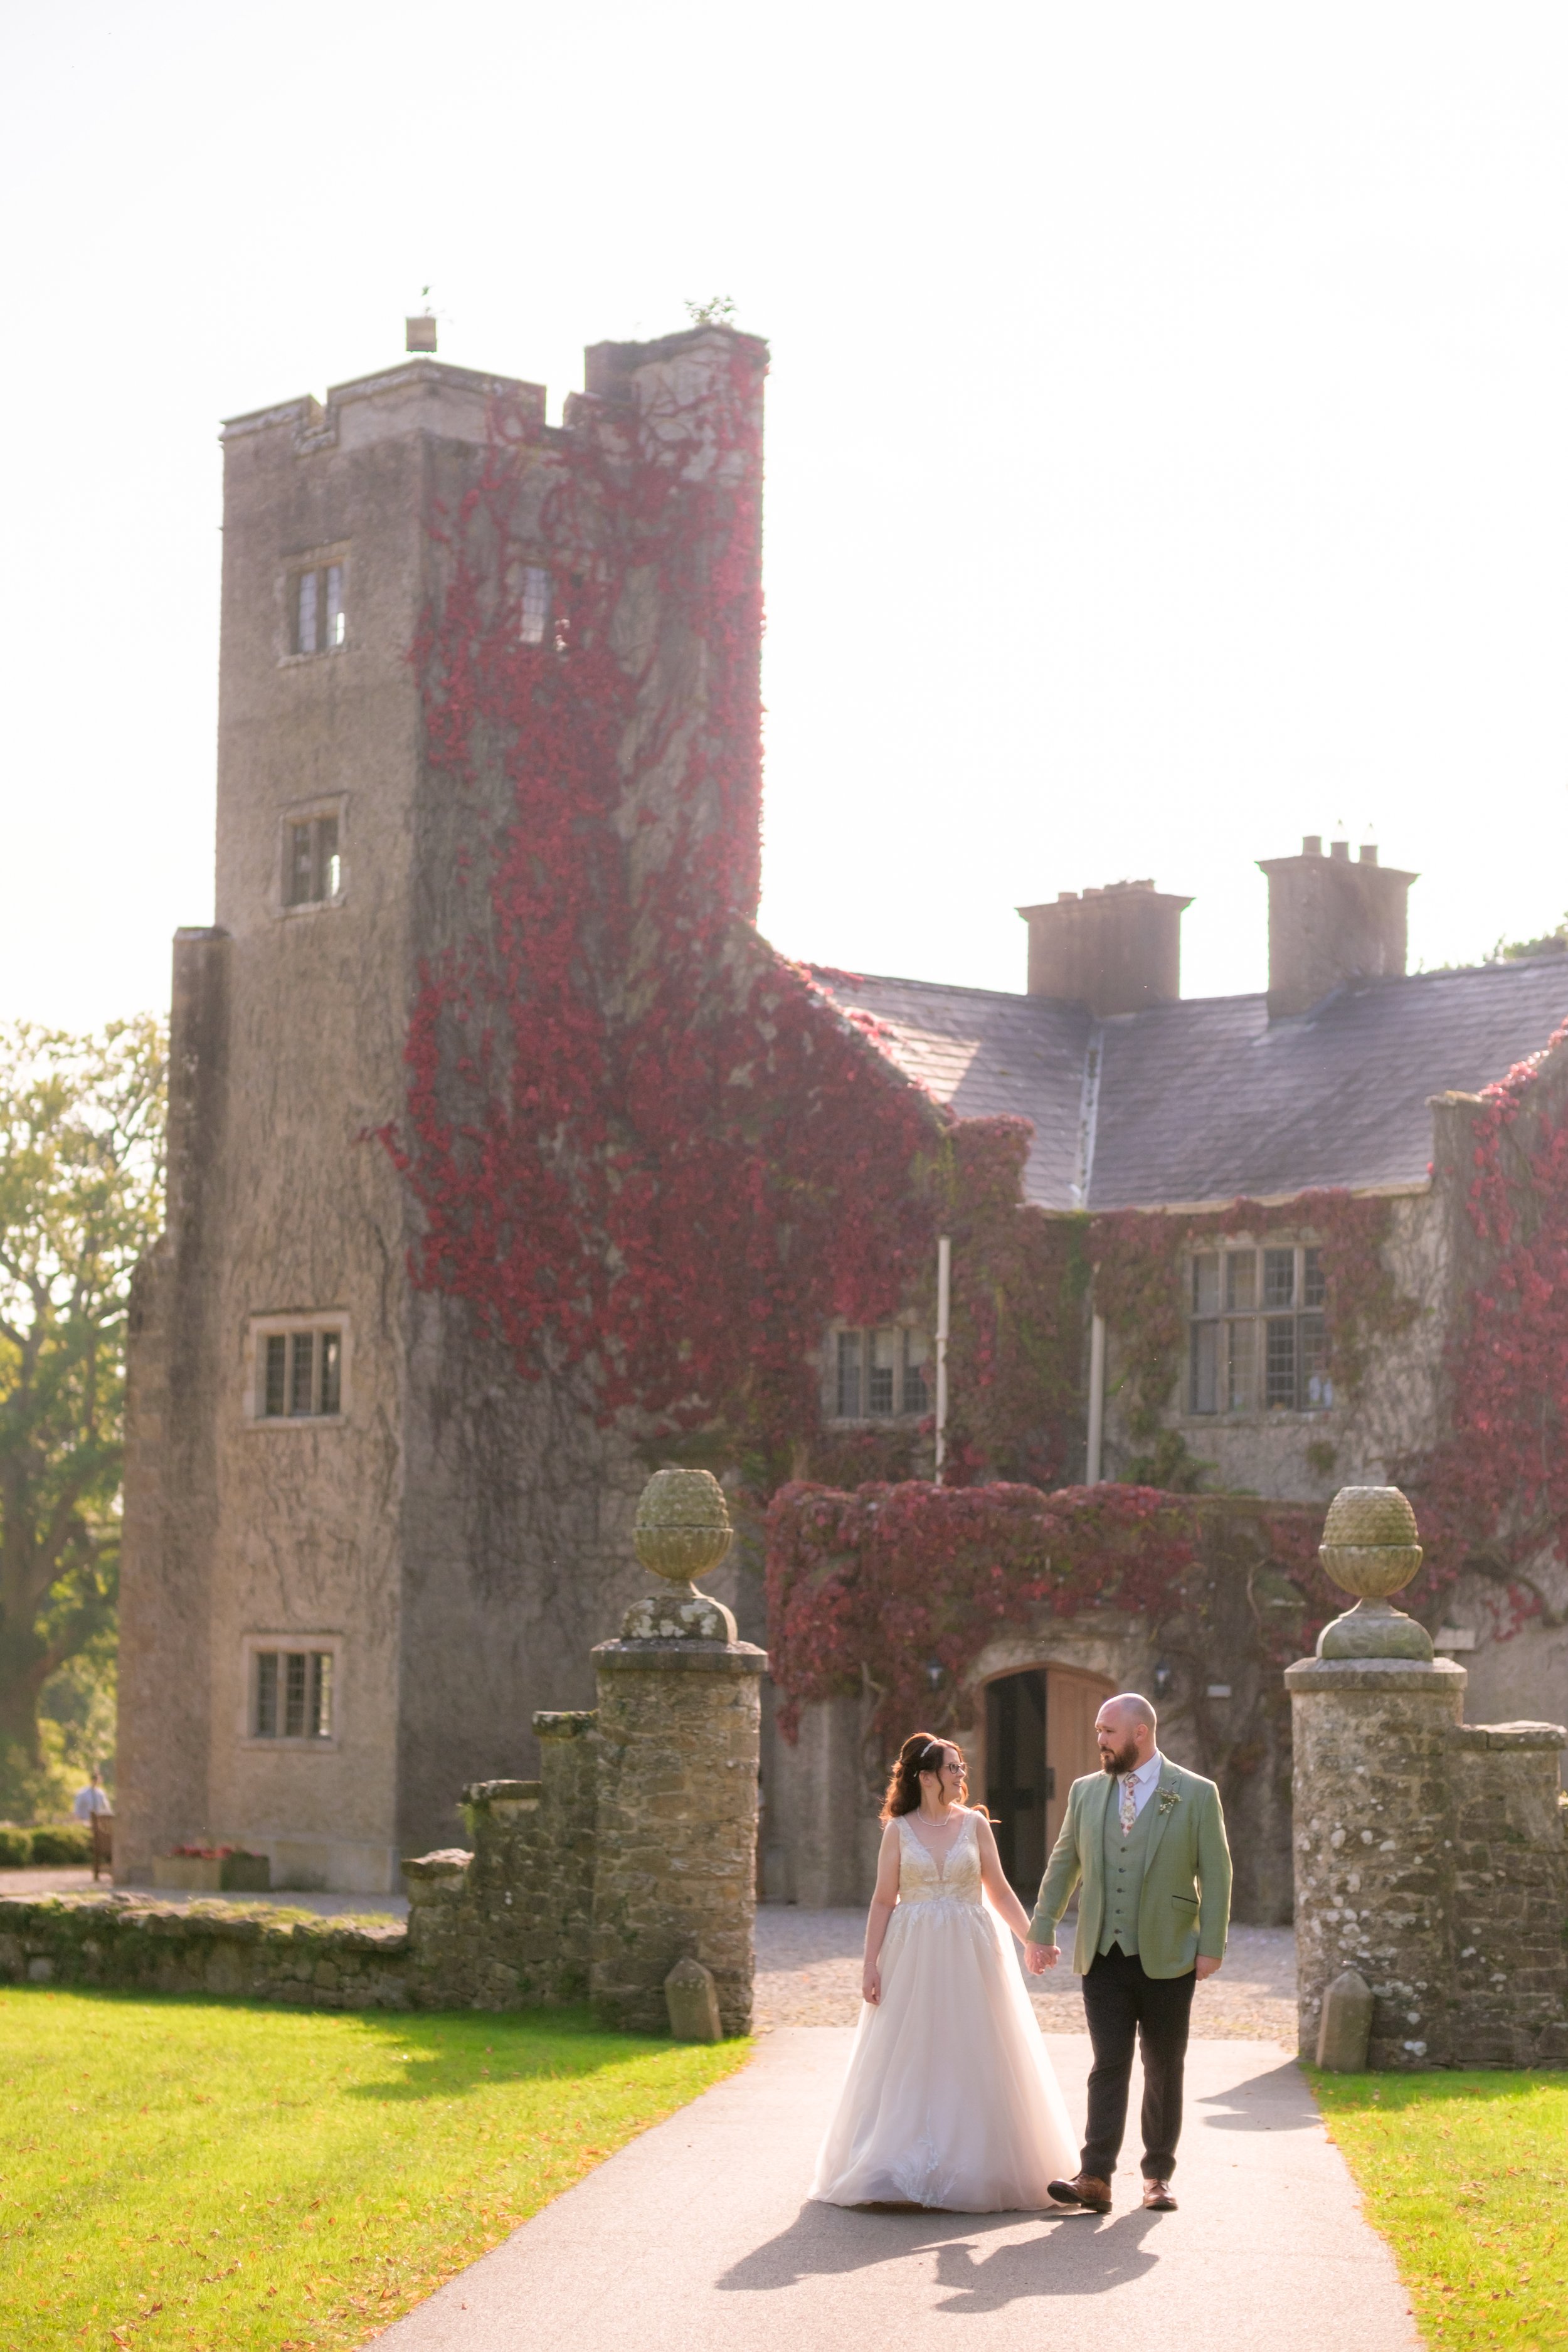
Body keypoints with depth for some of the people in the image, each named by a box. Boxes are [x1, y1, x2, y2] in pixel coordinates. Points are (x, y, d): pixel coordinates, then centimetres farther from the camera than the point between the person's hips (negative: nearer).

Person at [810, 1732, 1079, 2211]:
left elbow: (999, 1891, 7)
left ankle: (977, 2168, 10)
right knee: (909, 2061, 0)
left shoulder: (974, 1824, 4)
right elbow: (884, 1901, 2)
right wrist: (871, 1965, -4)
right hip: (915, 1957, -1)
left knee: (974, 2060, 2)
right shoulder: (899, 1831, 1)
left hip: (970, 1956, 1)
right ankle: (902, 2171, 5)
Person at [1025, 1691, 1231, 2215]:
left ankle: (1158, 2177, 17)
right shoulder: (1086, 1792, 8)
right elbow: (1062, 1865, 16)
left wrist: (1212, 1946, -8)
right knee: (1109, 2065, -6)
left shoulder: (1197, 1794, -1)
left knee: (1164, 2070, 7)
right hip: (1104, 1956, 2)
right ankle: (1095, 2179, -13)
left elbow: (1215, 1873, -2)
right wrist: (1041, 1931, 12)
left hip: (1167, 1958, -2)